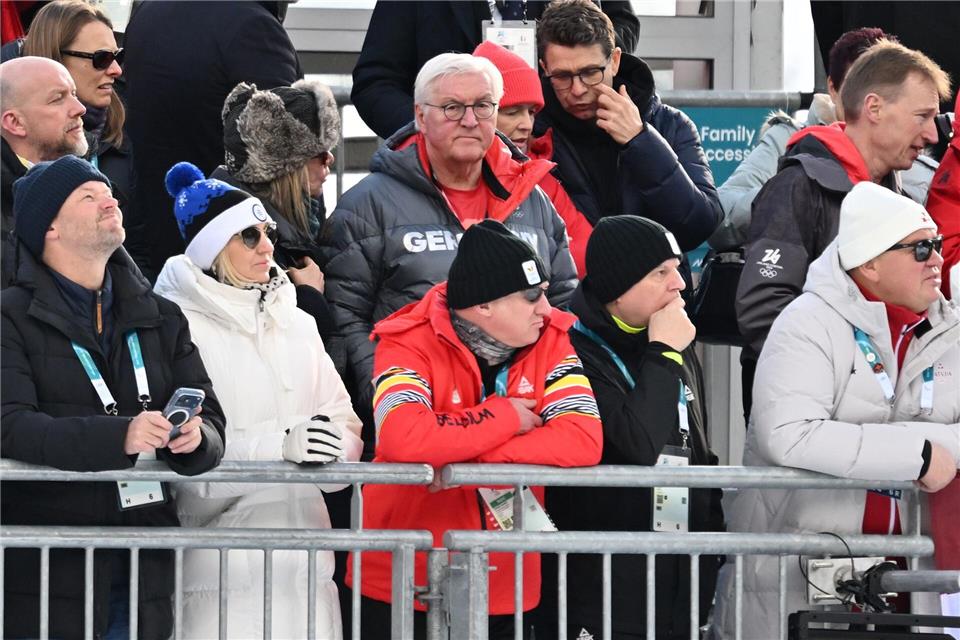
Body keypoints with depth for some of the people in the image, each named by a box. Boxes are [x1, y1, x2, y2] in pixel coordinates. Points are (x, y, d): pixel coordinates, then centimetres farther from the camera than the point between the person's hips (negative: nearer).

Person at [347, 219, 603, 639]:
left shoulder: (549, 340, -2)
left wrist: (472, 463, -24)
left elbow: (583, 441, -17)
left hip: (505, 595, 3)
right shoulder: (411, 344, -13)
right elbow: (403, 439, -32)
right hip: (400, 589, -3)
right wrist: (505, 417, -19)